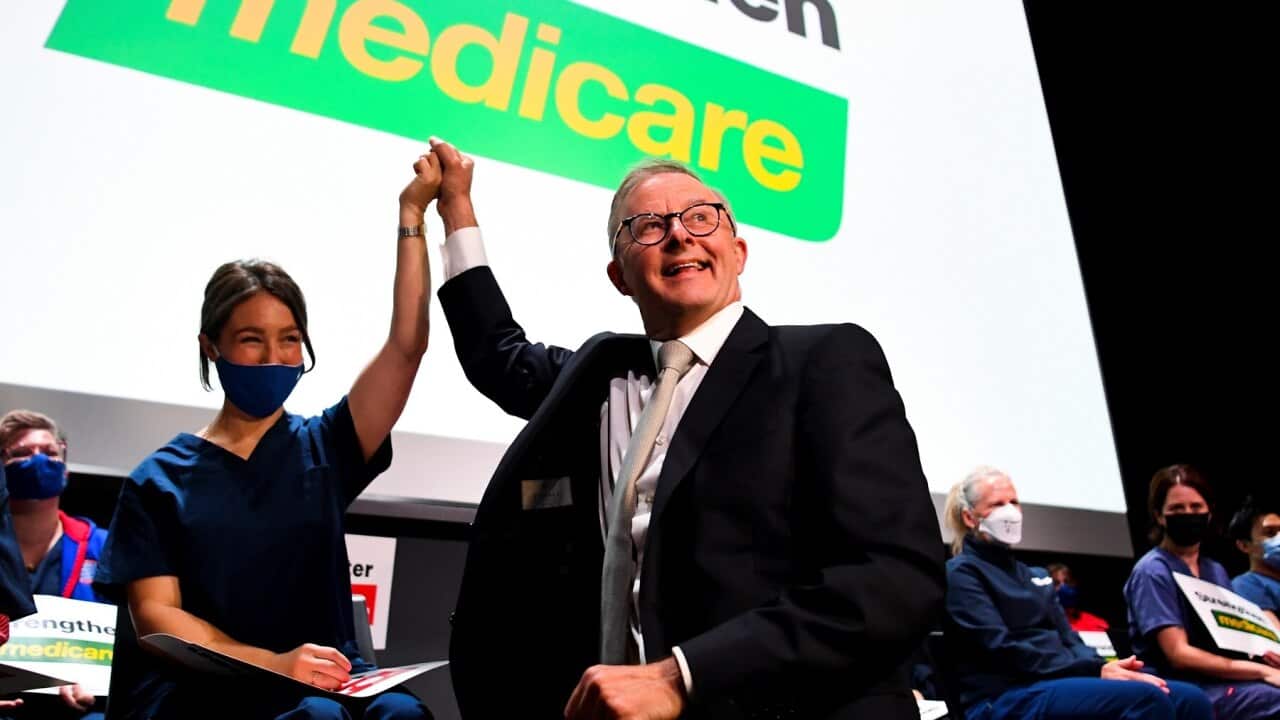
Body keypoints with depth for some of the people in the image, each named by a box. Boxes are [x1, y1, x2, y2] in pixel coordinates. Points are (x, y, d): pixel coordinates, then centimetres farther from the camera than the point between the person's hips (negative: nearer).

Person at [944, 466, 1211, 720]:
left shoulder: (1036, 576, 25)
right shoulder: (961, 573, -1)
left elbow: (1068, 640, 15)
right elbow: (1003, 649, -13)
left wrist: (1103, 666, -8)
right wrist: (1095, 671, -18)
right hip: (1003, 698, -7)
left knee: (1190, 698, -15)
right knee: (1145, 697, -28)